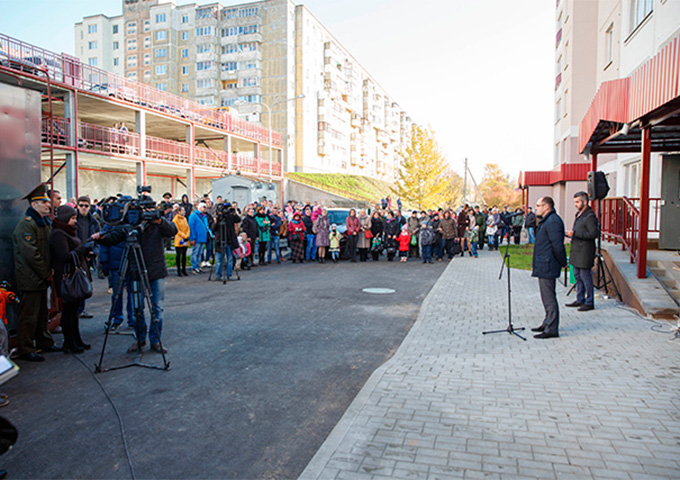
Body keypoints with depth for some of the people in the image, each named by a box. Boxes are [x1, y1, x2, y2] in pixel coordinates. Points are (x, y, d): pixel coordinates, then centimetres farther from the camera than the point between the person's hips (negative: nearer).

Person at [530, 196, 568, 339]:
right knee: (547, 297, 18)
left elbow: (558, 246, -22)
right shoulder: (546, 220, 16)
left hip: (547, 267, -11)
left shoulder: (553, 222, -18)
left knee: (549, 298, -5)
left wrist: (563, 263, -10)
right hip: (543, 266, 11)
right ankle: (548, 323, 29)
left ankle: (551, 329, 1)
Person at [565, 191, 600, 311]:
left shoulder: (590, 216, -15)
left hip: (585, 252, -10)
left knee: (585, 276, -3)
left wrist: (575, 233, -23)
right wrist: (570, 233, 8)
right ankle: (580, 300, 25)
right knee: (578, 276, 15)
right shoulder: (579, 214, 14)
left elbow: (593, 233, -23)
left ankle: (589, 303, 6)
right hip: (576, 251, 10)